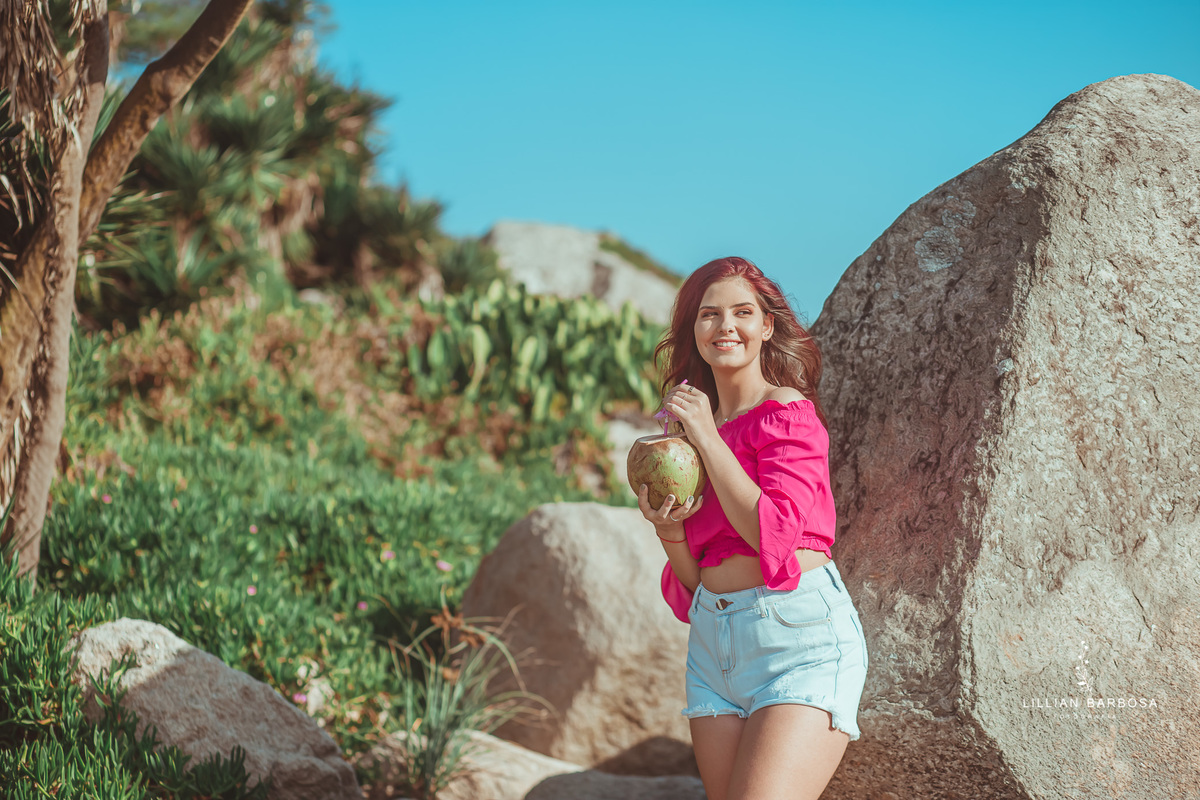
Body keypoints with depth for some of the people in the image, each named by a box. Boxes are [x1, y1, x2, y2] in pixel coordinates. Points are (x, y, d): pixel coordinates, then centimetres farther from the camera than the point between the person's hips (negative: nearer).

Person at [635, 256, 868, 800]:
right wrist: (669, 530, -6)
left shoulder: (788, 412, -3)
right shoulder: (691, 434, 16)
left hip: (798, 637, -7)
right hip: (712, 643, 7)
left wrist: (707, 436, -10)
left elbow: (775, 532, -17)